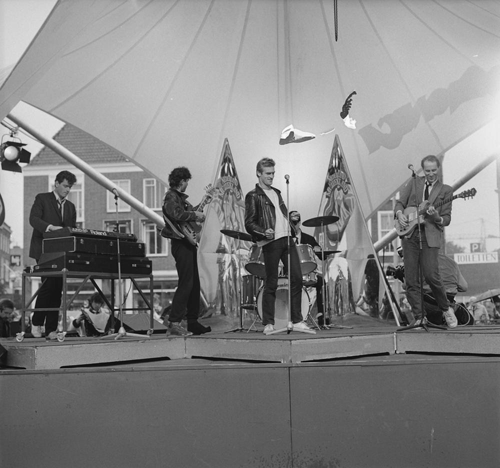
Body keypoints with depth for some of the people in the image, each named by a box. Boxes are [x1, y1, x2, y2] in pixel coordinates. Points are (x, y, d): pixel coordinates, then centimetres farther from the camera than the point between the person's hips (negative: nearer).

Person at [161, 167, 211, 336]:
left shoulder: (180, 197, 20)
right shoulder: (171, 197, -10)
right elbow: (178, 214, -28)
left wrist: (197, 212, 12)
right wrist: (196, 215, -15)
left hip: (188, 243, 10)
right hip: (181, 244, -10)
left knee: (194, 283, 11)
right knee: (186, 283, -13)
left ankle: (192, 321, 17)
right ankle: (174, 323, -13)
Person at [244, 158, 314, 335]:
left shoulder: (276, 192, 22)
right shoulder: (253, 196, -1)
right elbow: (249, 224, -7)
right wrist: (264, 231, -23)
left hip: (287, 238, 7)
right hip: (271, 241, -7)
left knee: (297, 278, 2)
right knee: (271, 284, -3)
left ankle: (297, 321, 8)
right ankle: (268, 324, 6)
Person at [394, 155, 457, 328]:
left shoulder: (445, 190, 8)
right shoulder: (414, 182, 14)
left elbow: (447, 219, 4)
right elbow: (400, 202, 13)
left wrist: (437, 217, -18)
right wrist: (399, 214, -8)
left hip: (430, 236, -3)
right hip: (409, 234, 3)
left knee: (431, 275, -13)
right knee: (411, 280, 1)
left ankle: (446, 309, 11)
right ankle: (418, 317, 10)